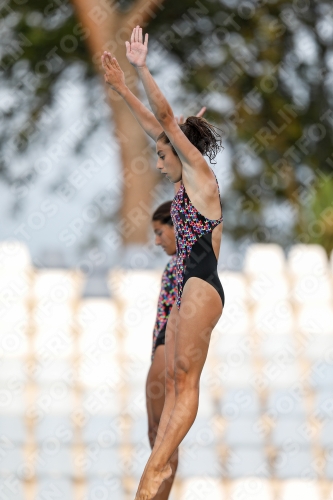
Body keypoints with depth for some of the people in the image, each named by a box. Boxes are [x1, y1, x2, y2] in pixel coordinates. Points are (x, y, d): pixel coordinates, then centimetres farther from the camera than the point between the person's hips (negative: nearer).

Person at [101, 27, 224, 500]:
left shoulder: (201, 173, -3)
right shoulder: (188, 182, 19)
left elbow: (165, 117, -9)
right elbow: (157, 123, 26)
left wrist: (142, 69, -11)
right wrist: (123, 88, 30)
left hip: (201, 285, -10)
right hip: (186, 290, 10)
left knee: (186, 376, -15)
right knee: (174, 380, 1)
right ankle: (160, 462, -5)